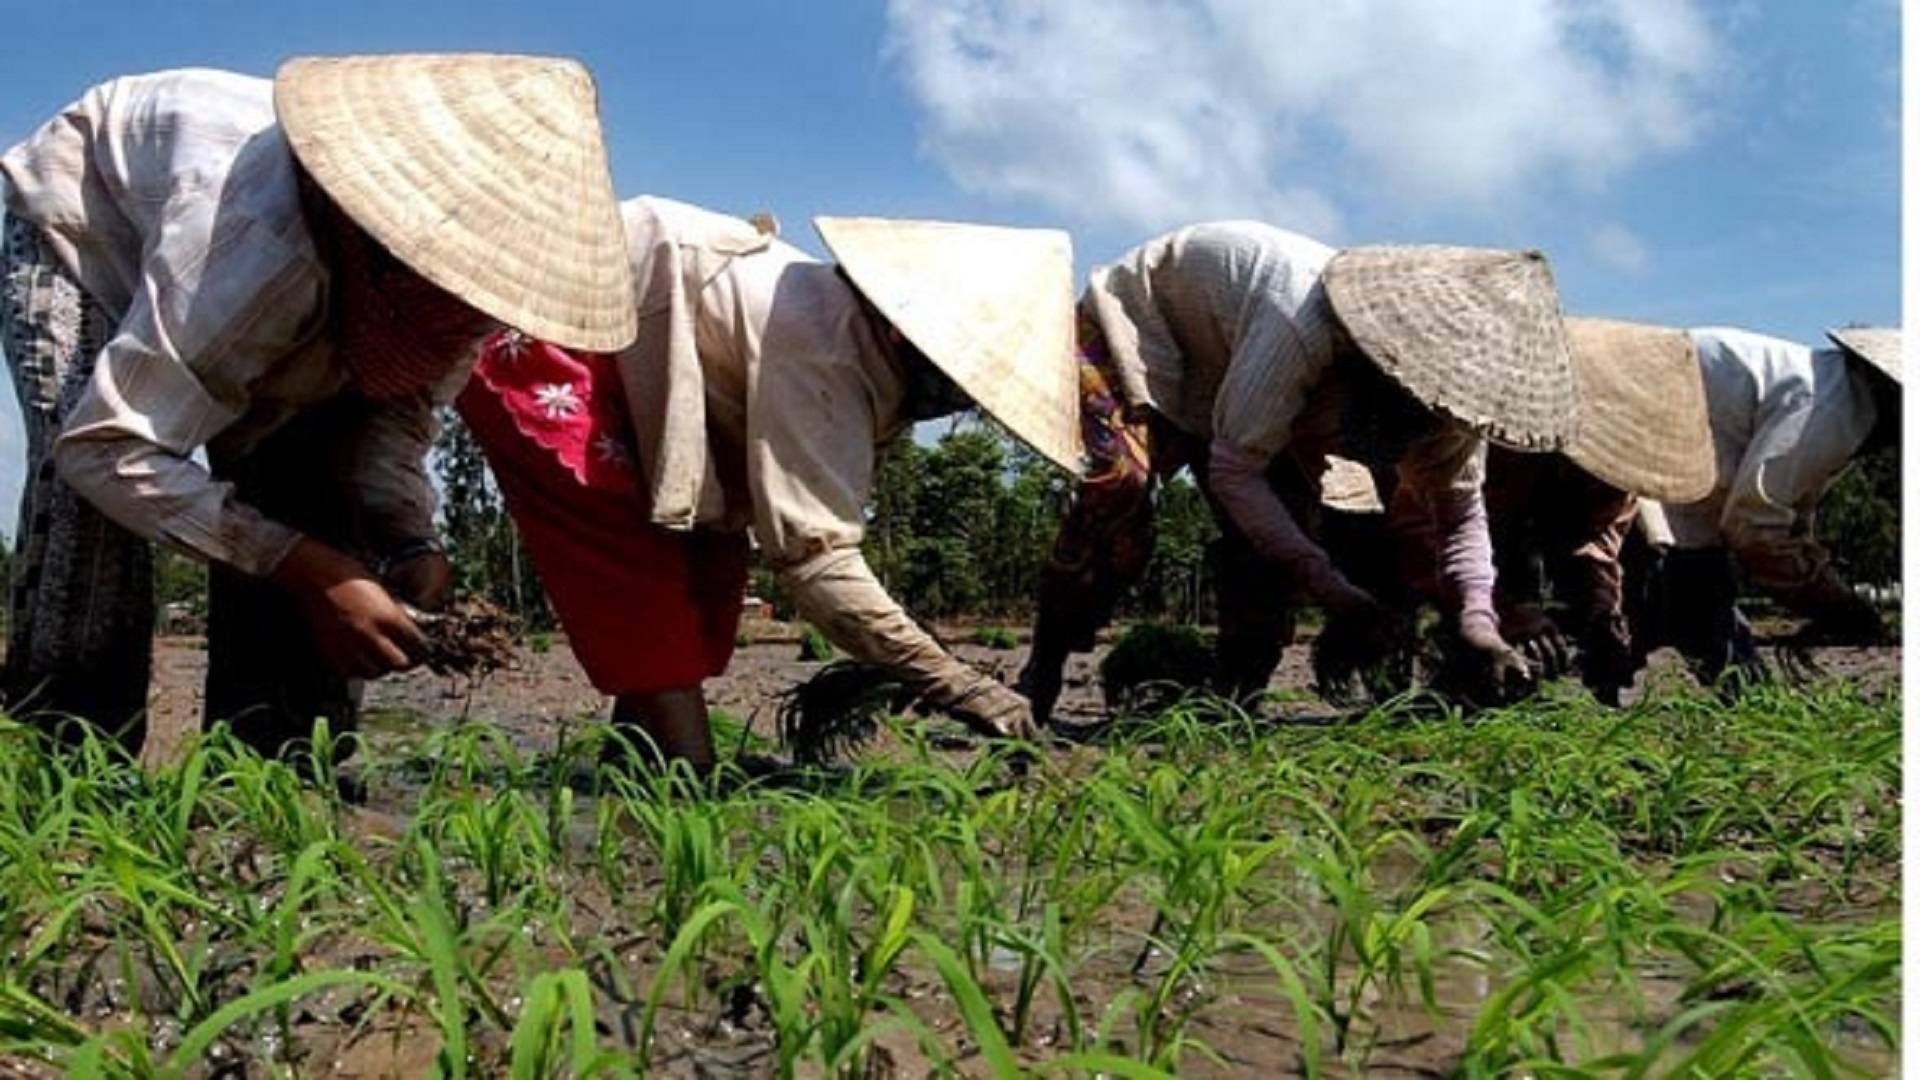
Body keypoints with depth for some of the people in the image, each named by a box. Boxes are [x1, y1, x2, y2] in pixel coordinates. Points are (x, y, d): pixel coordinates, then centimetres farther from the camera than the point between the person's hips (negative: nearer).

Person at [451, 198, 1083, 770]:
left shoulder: (862, 341, 0)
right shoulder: (819, 346, -30)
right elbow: (811, 553, -33)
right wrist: (954, 685, -32)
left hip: (611, 365, 9)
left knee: (712, 553, 5)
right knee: (647, 567, -15)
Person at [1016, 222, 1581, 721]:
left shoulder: (1447, 388, -18)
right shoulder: (1303, 325, -42)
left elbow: (1460, 510, -6)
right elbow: (1233, 470, -36)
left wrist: (1477, 622, -23)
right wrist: (1335, 592, -40)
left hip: (1222, 370, 7)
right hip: (1132, 323, -6)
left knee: (1279, 526, -12)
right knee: (1123, 480, -31)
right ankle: (1042, 673, -19)